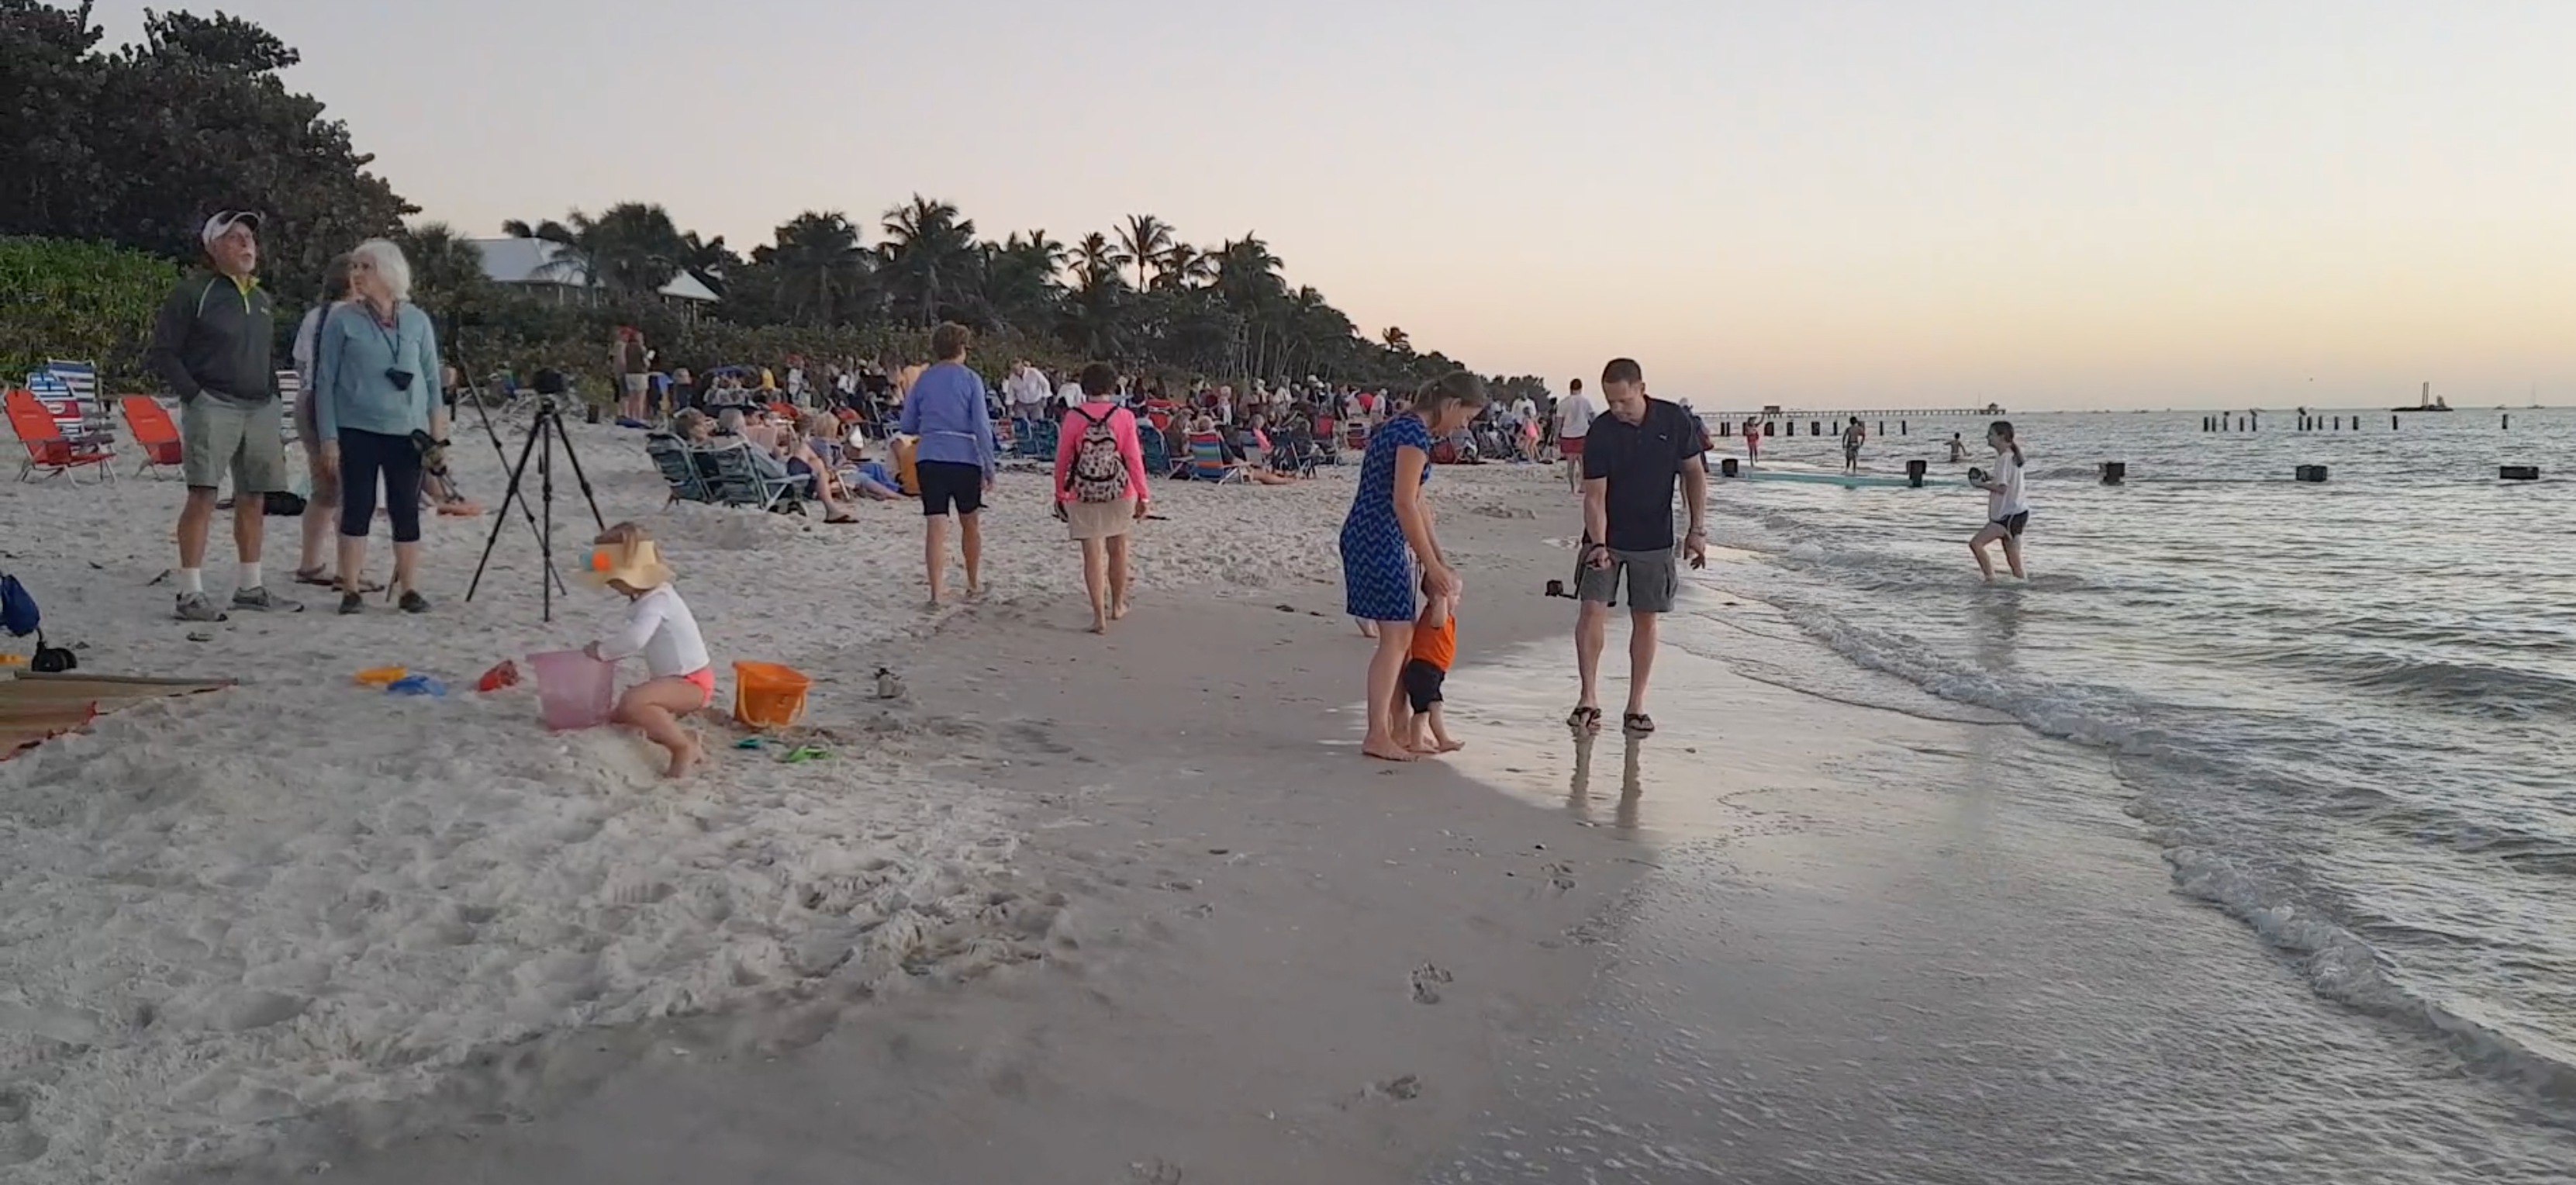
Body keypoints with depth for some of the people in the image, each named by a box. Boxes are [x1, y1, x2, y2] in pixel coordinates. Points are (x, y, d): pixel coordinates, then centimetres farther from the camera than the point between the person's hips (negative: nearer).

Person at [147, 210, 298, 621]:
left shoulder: (262, 299, 18)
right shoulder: (193, 293, -2)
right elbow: (160, 352, -4)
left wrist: (272, 396, 16)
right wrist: (193, 393, -12)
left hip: (260, 409, 7)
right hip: (212, 406, -6)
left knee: (254, 498, 10)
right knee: (203, 495, -12)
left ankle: (251, 587, 20)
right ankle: (191, 593, -10)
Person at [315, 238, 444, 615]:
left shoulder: (417, 320, 7)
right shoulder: (342, 319, 1)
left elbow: (431, 379, 10)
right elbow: (325, 380, 1)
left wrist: (438, 432, 4)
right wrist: (328, 437, -5)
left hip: (407, 431, 2)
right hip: (357, 430, -1)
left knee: (406, 510, 4)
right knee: (357, 509, 0)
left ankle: (409, 589, 11)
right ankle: (351, 590, 7)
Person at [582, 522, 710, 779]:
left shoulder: (657, 600, -23)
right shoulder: (646, 598, 9)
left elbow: (635, 638, -39)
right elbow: (637, 640, 23)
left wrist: (602, 650, -23)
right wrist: (606, 651, 8)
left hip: (691, 682, -11)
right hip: (673, 679, 11)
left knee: (632, 702, -33)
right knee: (619, 716, 17)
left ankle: (685, 747, -21)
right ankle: (684, 739, 11)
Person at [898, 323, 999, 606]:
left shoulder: (923, 379, 6)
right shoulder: (970, 380, -3)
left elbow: (908, 426, 10)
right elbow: (982, 427, -7)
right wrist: (989, 468, -4)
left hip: (929, 458, 2)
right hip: (965, 457, -2)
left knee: (935, 526, 0)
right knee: (969, 522, 15)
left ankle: (936, 591, -4)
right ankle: (973, 584, 29)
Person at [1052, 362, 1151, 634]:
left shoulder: (1073, 417, -6)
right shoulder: (1124, 417, -7)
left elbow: (1062, 459, -2)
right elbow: (1134, 458, -7)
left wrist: (1060, 494, 9)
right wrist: (1143, 495, 0)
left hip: (1083, 496, -1)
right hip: (1119, 494, 1)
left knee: (1092, 554, 3)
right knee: (1117, 549, 18)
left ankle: (1099, 615, -2)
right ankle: (1117, 605, 32)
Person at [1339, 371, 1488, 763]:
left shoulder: (1403, 426, 16)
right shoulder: (1415, 433, -15)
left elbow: (1415, 501, 21)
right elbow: (1404, 503, -20)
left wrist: (1440, 559, 22)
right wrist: (1431, 565, -16)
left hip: (1369, 538, 10)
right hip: (1380, 541, -10)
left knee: (1400, 636, 14)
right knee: (1396, 636, -6)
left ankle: (1390, 727, 20)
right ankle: (1377, 736, -3)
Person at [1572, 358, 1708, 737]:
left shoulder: (1674, 421, -8)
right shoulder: (1600, 432, -14)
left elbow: (1694, 474, 2)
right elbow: (1594, 495, -15)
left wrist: (1697, 530, -3)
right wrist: (1598, 544, -29)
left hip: (1654, 539, 1)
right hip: (1606, 538, -1)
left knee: (1645, 619, 4)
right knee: (1592, 609, -12)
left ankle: (1636, 706, 13)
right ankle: (1589, 698, -2)